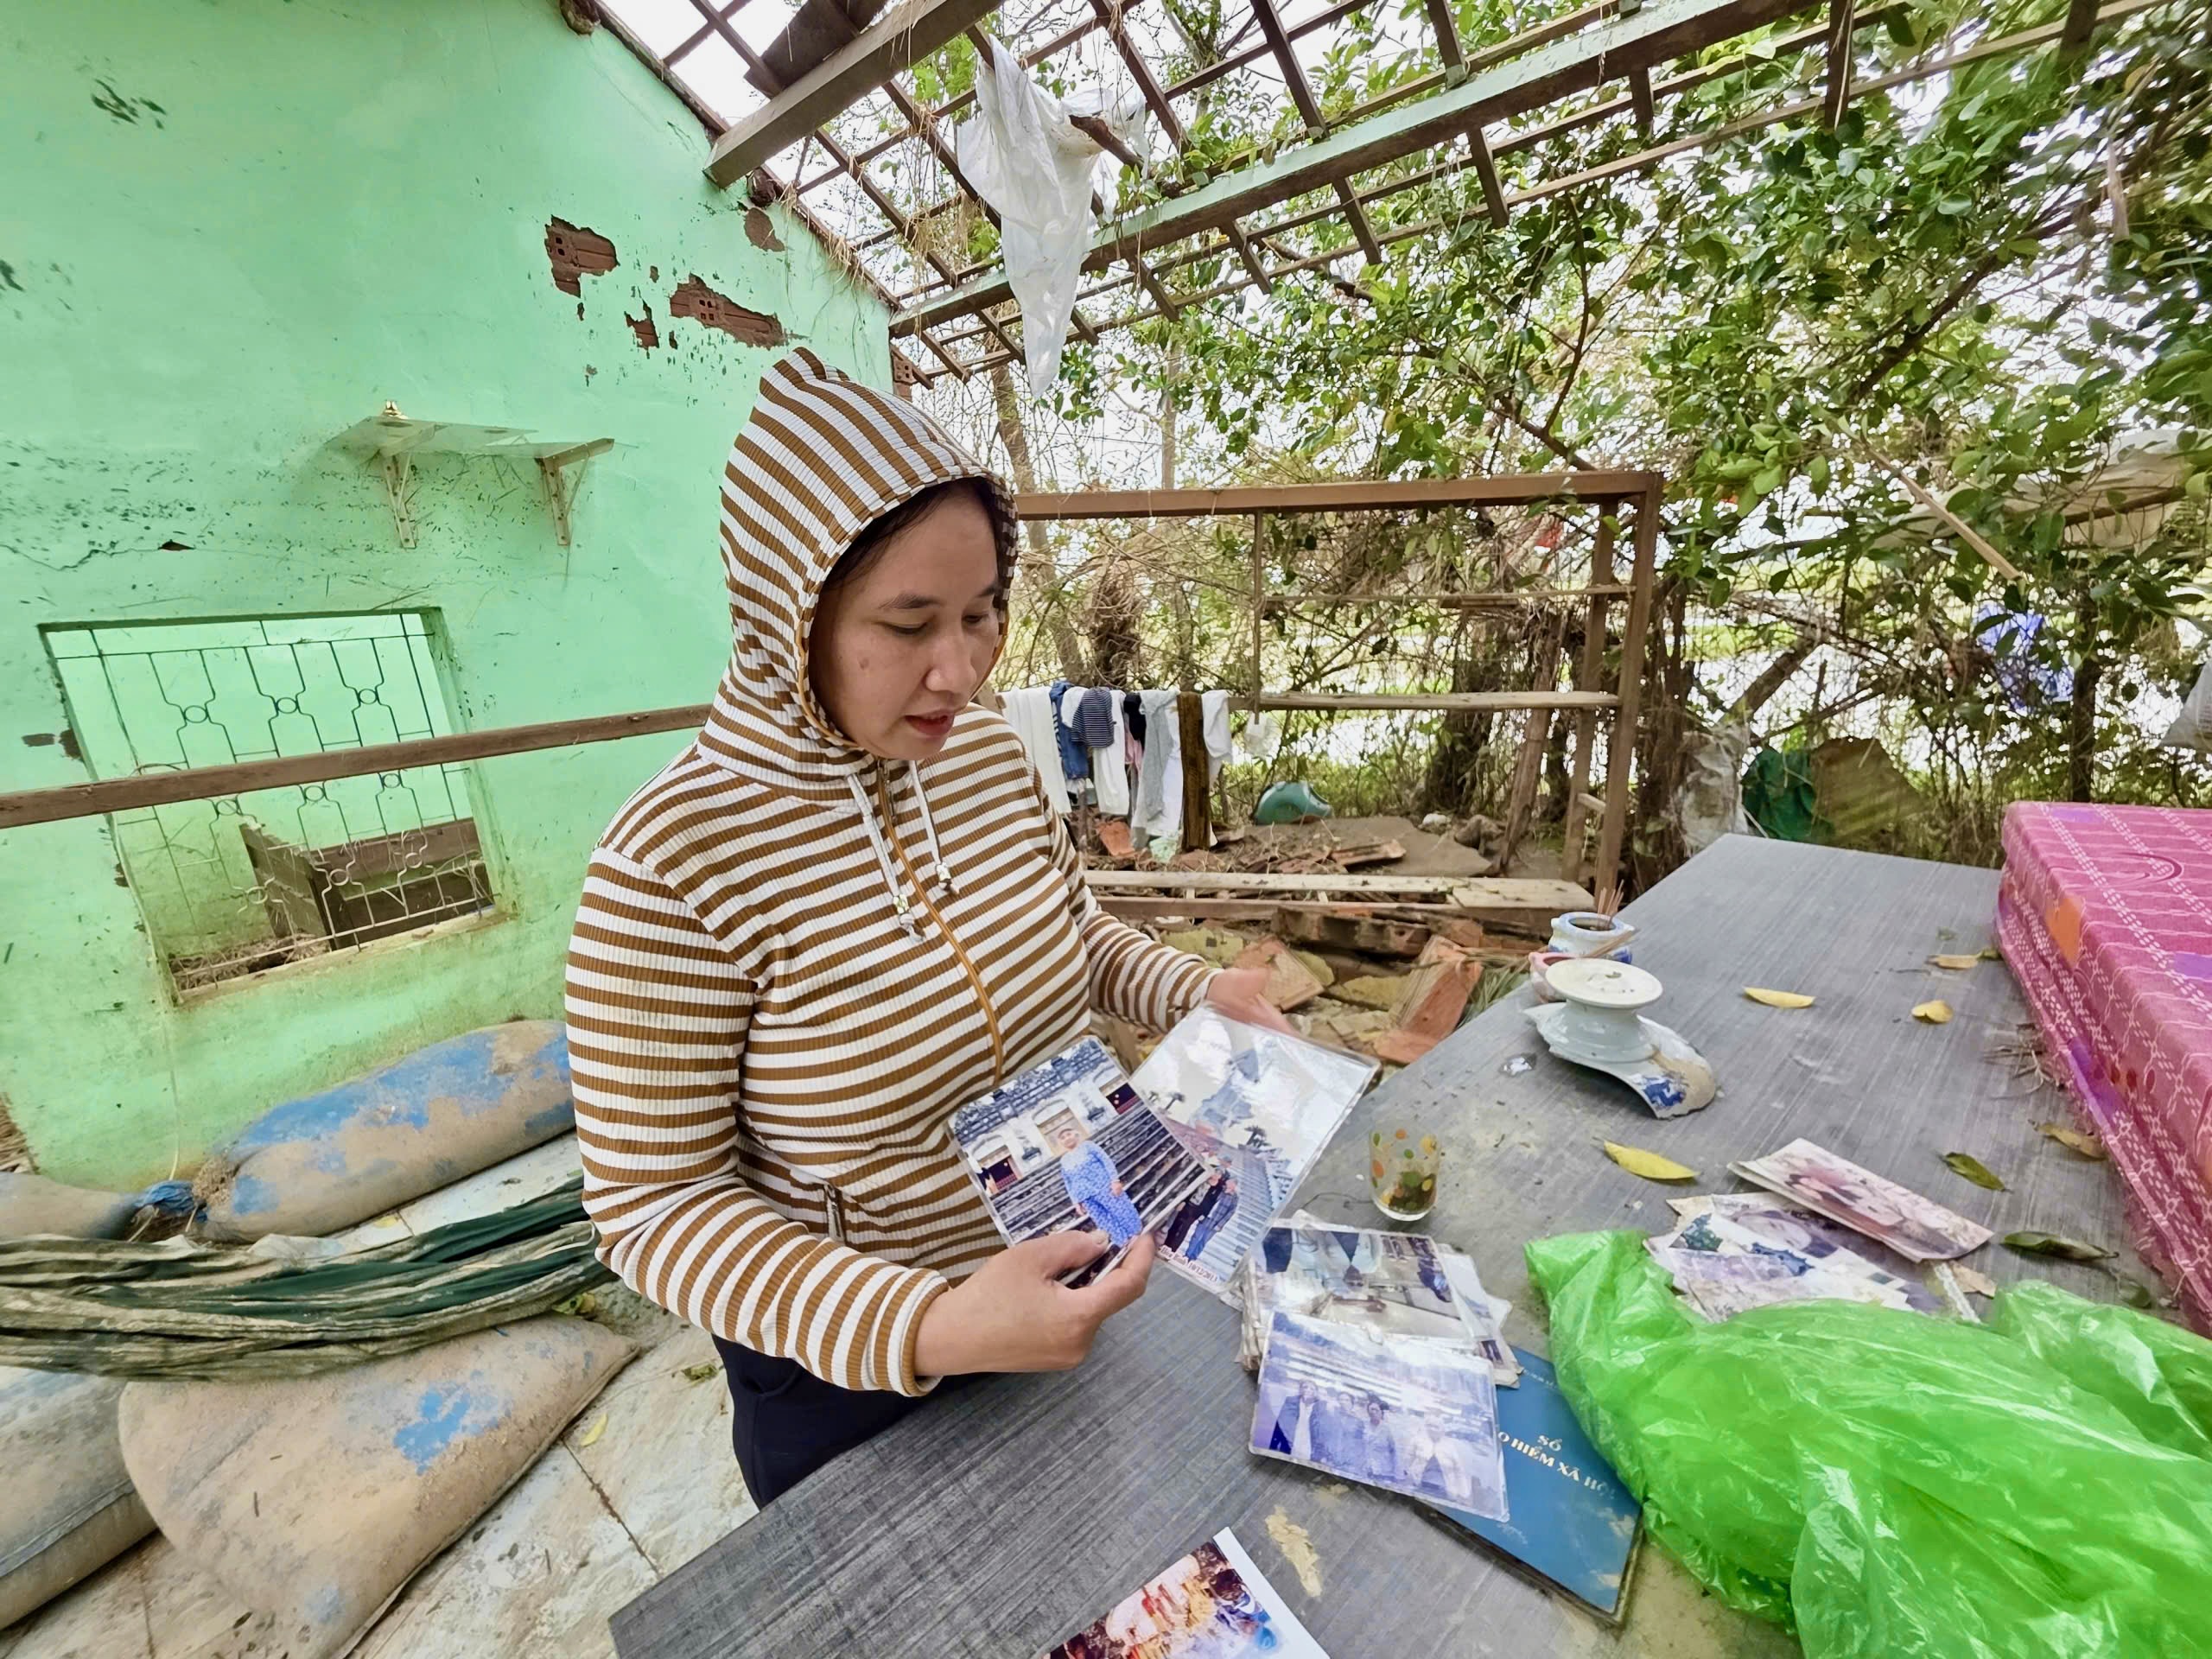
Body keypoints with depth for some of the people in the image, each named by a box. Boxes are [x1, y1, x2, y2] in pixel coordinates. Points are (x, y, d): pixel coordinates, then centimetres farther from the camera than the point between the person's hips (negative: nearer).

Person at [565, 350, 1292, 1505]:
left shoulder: (991, 755, -10)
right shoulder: (672, 864, -28)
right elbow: (654, 1208, -21)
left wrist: (1196, 993, -13)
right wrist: (923, 1331, -33)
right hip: (850, 1371, -4)